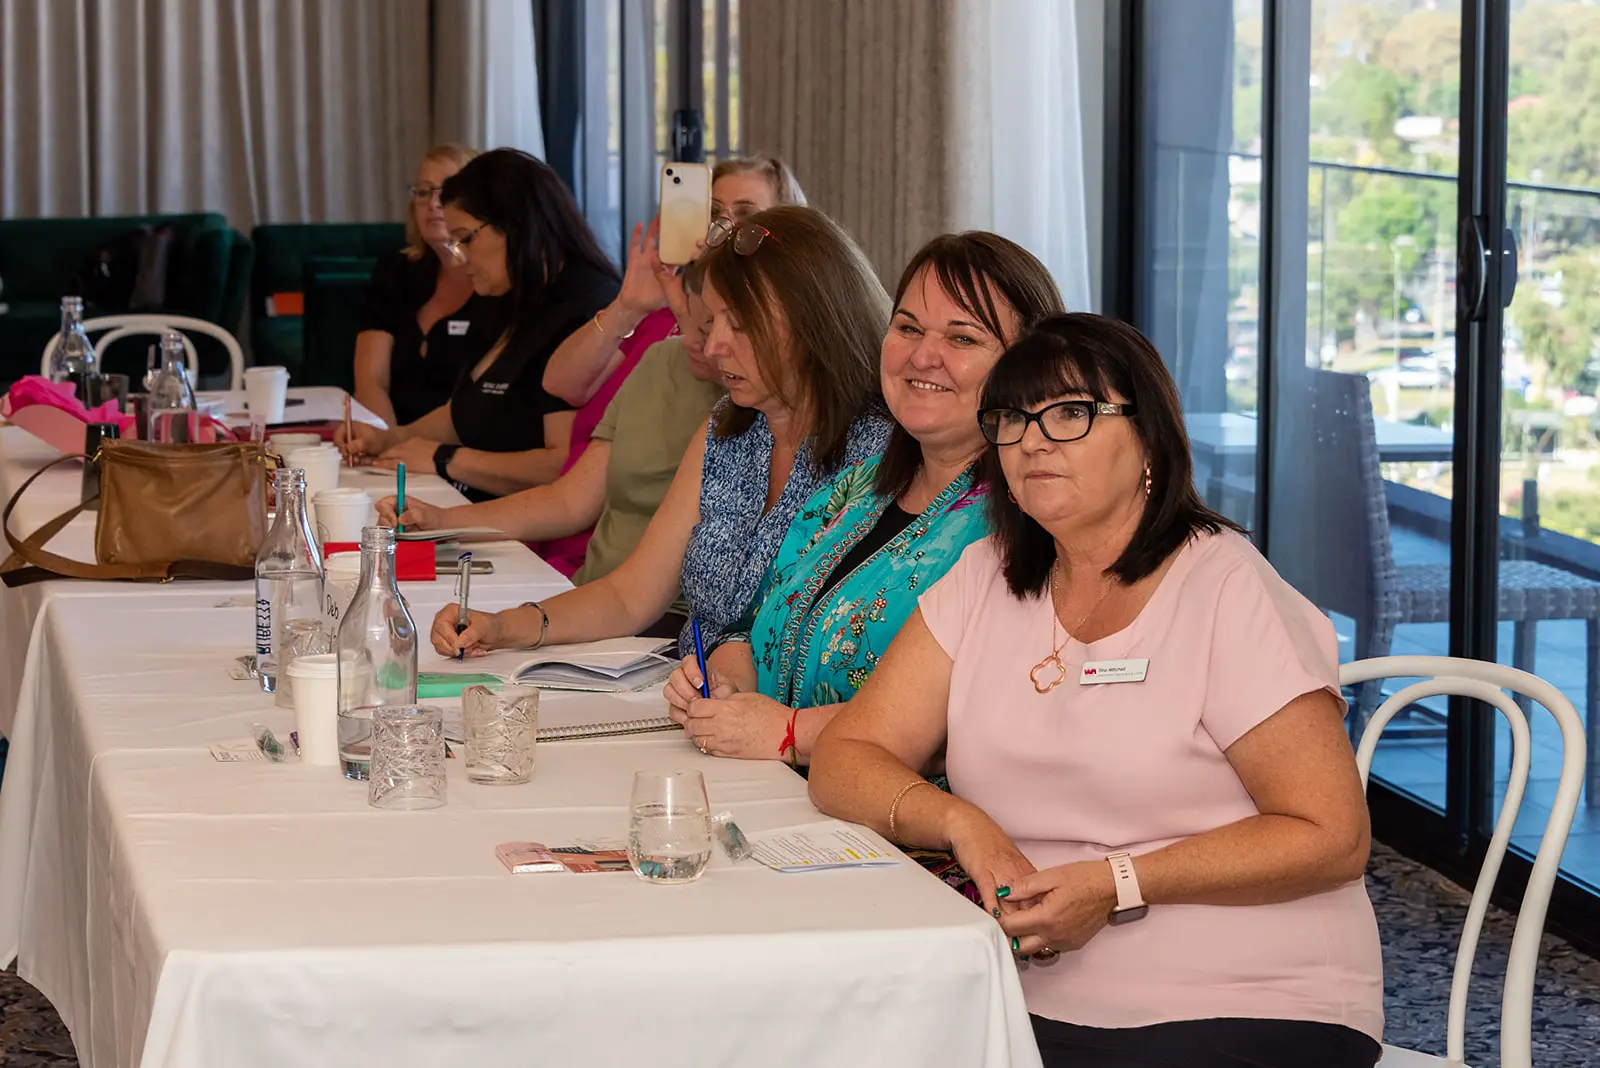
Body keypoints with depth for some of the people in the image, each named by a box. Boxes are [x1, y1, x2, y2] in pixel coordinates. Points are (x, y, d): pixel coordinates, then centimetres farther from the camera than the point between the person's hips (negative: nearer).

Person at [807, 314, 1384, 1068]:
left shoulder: (1228, 592, -5)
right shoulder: (986, 580, 11)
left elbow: (1332, 837, -9)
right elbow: (844, 760, 7)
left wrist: (1120, 885, -17)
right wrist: (959, 822, -13)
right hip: (1033, 1007, 5)